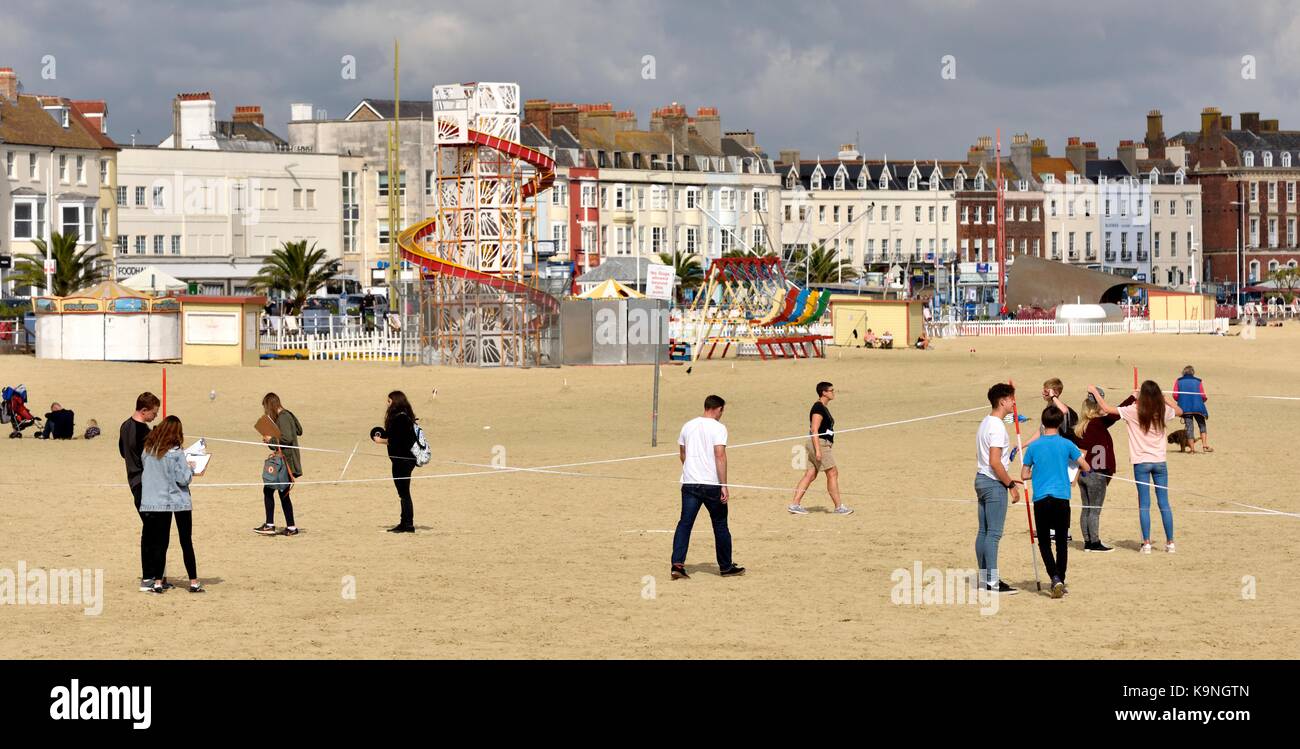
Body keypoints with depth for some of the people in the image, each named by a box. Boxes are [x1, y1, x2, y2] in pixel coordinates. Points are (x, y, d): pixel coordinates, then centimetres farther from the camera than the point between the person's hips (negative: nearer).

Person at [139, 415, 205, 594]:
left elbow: (146, 474, 10)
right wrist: (191, 469, 5)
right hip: (179, 501, -3)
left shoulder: (148, 451, -1)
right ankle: (193, 582, 6)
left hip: (155, 502, 3)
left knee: (161, 543, 8)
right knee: (186, 542, 5)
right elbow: (183, 479, -15)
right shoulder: (176, 453, -15)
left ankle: (157, 582, 3)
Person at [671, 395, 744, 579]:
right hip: (712, 484, -4)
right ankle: (726, 566, 20)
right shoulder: (718, 428, -7)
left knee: (684, 524, 1)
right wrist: (724, 486, -14)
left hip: (689, 483, 4)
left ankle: (677, 565, -13)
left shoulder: (688, 426, 10)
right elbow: (720, 456, -15)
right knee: (720, 526, 10)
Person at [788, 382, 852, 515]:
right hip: (820, 444, -10)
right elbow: (814, 430, -20)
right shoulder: (818, 408, -14)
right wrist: (818, 450, -24)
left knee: (810, 475, 6)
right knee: (832, 474, -4)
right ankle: (838, 507, 1)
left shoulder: (823, 407, 18)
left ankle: (795, 505, 3)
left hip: (822, 445, 10)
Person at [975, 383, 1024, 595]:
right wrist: (1011, 485, -15)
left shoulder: (985, 423, 14)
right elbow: (995, 462, -23)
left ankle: (984, 578, 15)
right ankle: (992, 582, -9)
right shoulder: (997, 427, -17)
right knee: (993, 533, -8)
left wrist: (1008, 480, 22)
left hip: (981, 480, 10)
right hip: (994, 484, -10)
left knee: (983, 531, 11)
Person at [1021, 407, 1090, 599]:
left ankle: (1055, 578, -13)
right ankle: (1060, 581, 8)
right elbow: (1085, 466, -1)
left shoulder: (1034, 446, 3)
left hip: (1041, 499, 0)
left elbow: (1024, 475, 7)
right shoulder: (1066, 445, 0)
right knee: (1062, 542, 9)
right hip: (1062, 498, 0)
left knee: (1044, 541, 6)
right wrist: (1080, 473, 23)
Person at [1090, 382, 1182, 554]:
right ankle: (1170, 542, 9)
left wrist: (1095, 392, 7)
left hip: (1141, 462, -2)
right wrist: (1165, 398, 22)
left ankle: (1146, 543, -1)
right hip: (1160, 462, 2)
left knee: (1144, 504, 1)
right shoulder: (1163, 411, -1)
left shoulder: (1134, 412, -10)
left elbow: (1106, 408, -6)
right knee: (1164, 503, 7)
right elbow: (1179, 411, 22)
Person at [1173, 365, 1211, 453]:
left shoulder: (1178, 382, 6)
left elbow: (1175, 396, 0)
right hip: (1197, 407, -1)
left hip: (1185, 408, 1)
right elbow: (1203, 396, -1)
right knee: (1202, 425, 12)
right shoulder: (1198, 382, 4)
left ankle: (1192, 448, -1)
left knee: (1189, 426, 4)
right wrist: (1206, 398, 22)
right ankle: (1205, 445, -1)